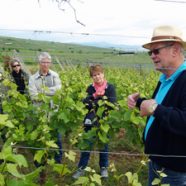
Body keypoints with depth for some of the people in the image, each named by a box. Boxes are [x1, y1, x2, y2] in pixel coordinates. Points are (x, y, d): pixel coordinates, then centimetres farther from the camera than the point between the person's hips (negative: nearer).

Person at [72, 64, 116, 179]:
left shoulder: (110, 88, -6)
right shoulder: (90, 88, 3)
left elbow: (112, 104, -15)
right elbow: (85, 103, -6)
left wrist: (94, 103, -17)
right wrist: (94, 96, -21)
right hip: (91, 121, 2)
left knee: (103, 144, 13)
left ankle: (104, 168, 30)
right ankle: (81, 168, 18)